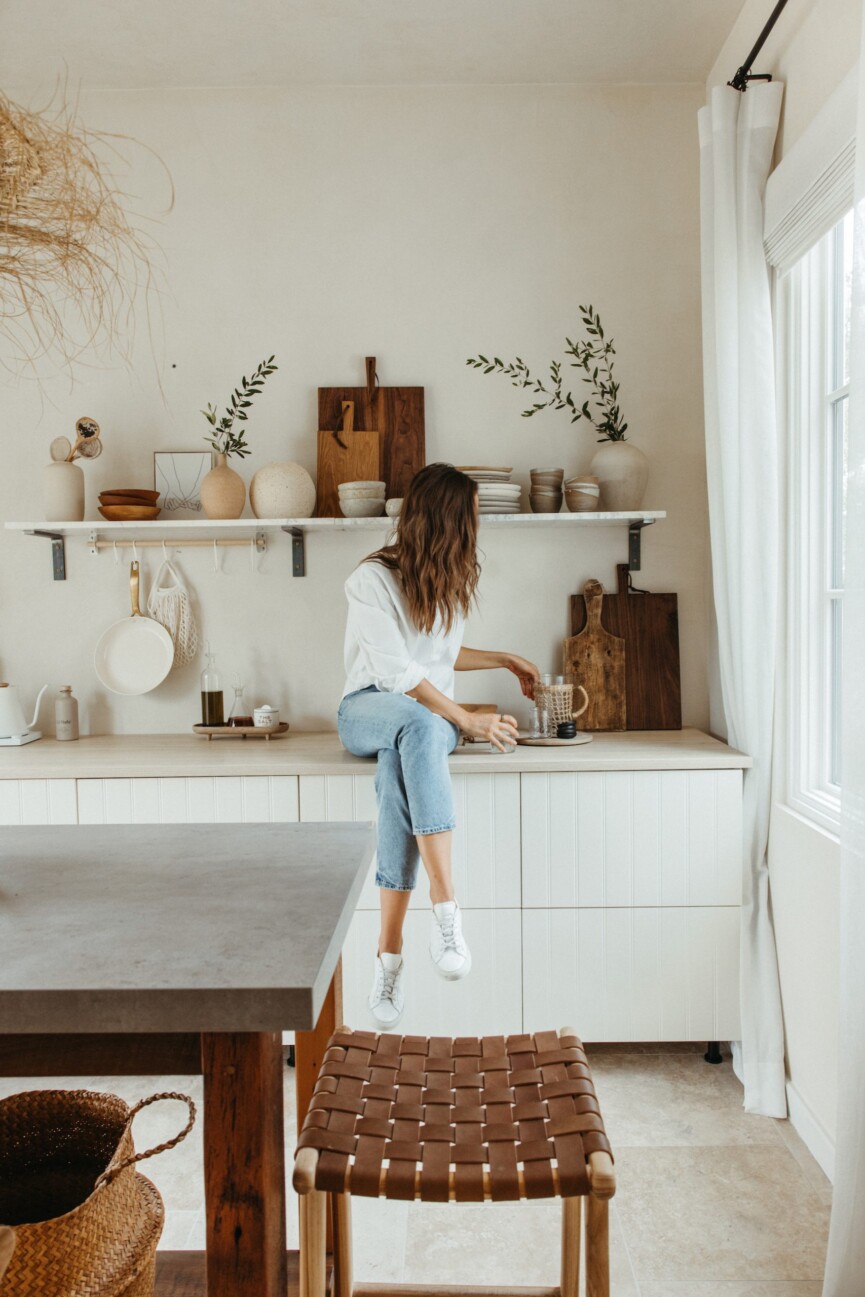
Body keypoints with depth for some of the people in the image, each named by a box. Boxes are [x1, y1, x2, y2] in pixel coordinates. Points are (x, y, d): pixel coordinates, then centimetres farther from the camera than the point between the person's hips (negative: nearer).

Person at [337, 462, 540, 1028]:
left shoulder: (451, 580, 12)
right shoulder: (372, 579, -10)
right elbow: (396, 672, -18)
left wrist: (505, 659, 29)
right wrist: (469, 720, -21)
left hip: (432, 719, 4)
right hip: (367, 712, -4)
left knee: (397, 769, -35)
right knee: (419, 720, -42)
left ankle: (390, 952, -41)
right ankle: (447, 911, -47)